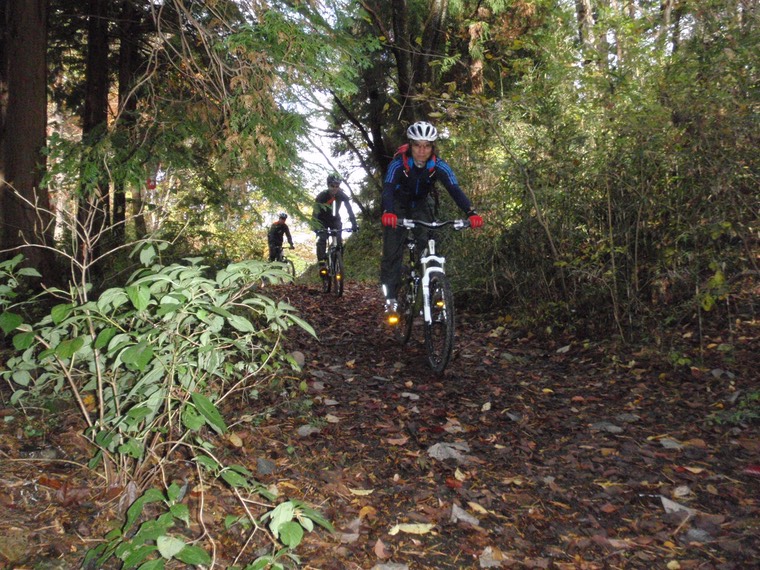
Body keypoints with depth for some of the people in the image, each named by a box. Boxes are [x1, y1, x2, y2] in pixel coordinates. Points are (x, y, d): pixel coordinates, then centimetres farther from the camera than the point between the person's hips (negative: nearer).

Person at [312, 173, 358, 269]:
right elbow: (315, 213, -32)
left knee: (338, 241, -14)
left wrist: (354, 224, -35)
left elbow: (349, 210, -22)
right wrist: (316, 227, -46)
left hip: (335, 220, 2)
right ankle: (321, 264, -22)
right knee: (321, 240, -21)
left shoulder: (342, 195, -21)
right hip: (322, 220, -2)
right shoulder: (321, 196, -26)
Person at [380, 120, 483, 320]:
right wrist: (388, 212, -64)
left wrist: (471, 212, -51)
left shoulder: (439, 166, -23)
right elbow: (388, 188, -42)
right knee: (393, 251, -11)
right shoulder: (398, 164, -29)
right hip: (399, 206, -2)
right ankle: (390, 298, -2)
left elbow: (455, 189, -34)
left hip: (422, 205, 2)